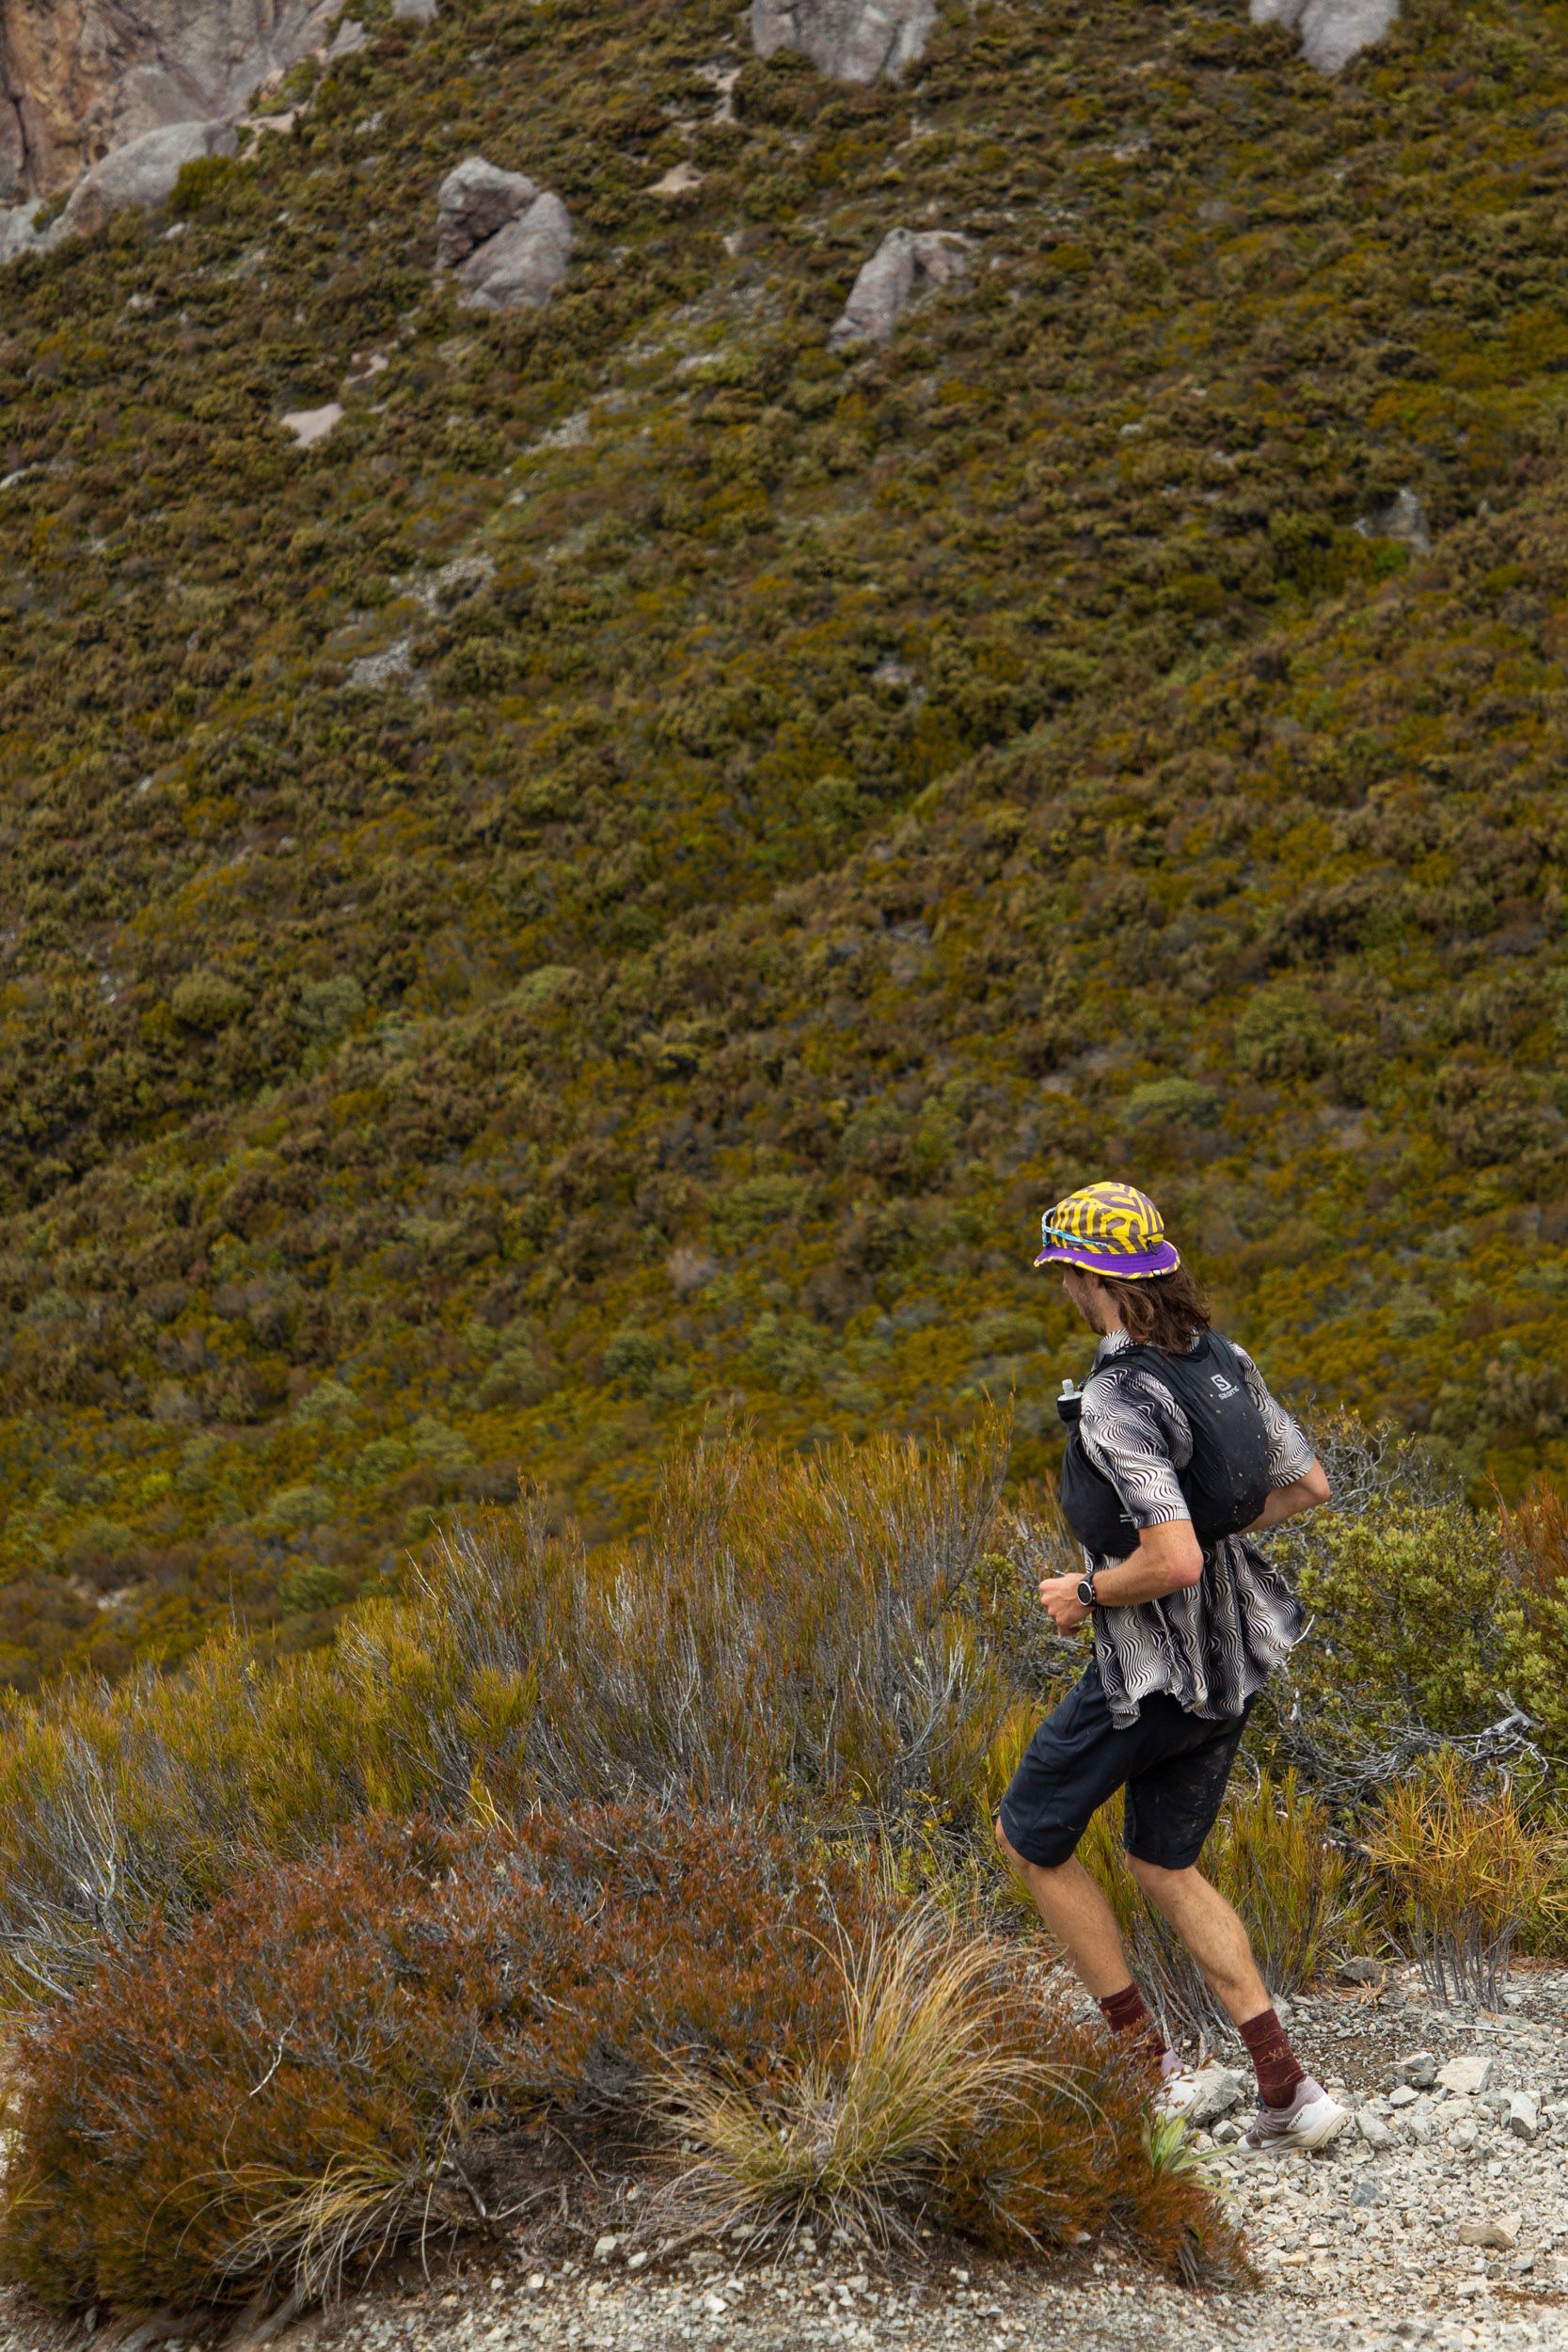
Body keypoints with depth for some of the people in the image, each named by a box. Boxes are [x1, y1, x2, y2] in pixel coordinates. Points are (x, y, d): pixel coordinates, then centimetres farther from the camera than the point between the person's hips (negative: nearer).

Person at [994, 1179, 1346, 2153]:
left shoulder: (1118, 1402, -27)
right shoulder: (1224, 1361, 1)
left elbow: (1173, 1562, -33)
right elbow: (1308, 1487, 10)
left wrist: (1087, 1591, -14)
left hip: (1153, 1669, -8)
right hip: (1237, 1654, 8)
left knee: (1029, 1838, 15)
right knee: (1166, 1867, 22)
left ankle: (1147, 2061, 18)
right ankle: (1290, 2090, 14)